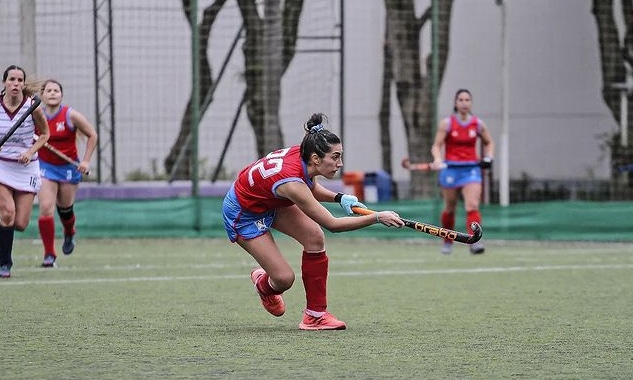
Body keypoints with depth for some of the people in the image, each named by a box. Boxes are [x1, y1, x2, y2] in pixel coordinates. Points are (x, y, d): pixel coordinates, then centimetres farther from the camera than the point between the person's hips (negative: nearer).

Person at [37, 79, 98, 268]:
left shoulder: (71, 115, -13)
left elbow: (92, 135, -3)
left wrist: (86, 161, -8)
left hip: (69, 167, 0)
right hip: (45, 166, 0)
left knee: (65, 208, 12)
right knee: (46, 208, -15)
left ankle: (69, 234, 49)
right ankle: (49, 254, -9)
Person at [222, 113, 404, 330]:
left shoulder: (300, 154, -18)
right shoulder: (291, 182, -40)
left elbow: (310, 187, 6)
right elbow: (332, 224, -34)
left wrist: (339, 198, -13)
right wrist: (377, 218, -35)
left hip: (270, 201, 8)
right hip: (243, 214, -8)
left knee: (314, 236, -14)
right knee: (284, 279, -12)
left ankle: (315, 315, -5)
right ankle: (263, 285, 29)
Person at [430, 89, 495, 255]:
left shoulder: (478, 124, 4)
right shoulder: (447, 123, -3)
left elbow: (489, 143, 19)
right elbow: (436, 146, -6)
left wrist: (488, 158, 1)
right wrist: (438, 160, -26)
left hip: (471, 168, 1)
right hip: (451, 168, -1)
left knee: (473, 206, -18)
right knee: (450, 208, 11)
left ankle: (475, 242, -25)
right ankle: (448, 242, 32)